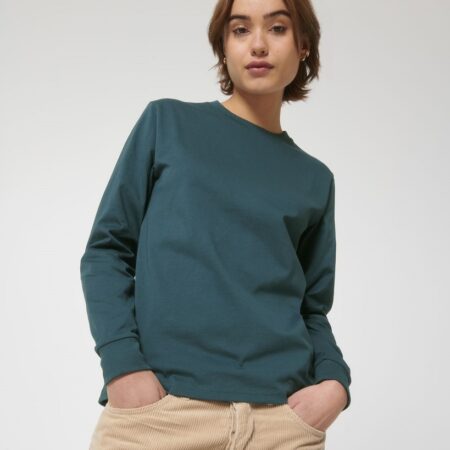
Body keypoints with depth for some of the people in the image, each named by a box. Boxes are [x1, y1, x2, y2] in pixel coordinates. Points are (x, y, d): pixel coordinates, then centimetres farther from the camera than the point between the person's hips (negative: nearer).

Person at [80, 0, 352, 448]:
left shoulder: (314, 180, 12)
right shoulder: (167, 122, 5)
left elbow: (312, 307, 13)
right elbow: (106, 249, 2)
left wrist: (334, 379, -6)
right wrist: (123, 363, -11)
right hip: (158, 404, -2)